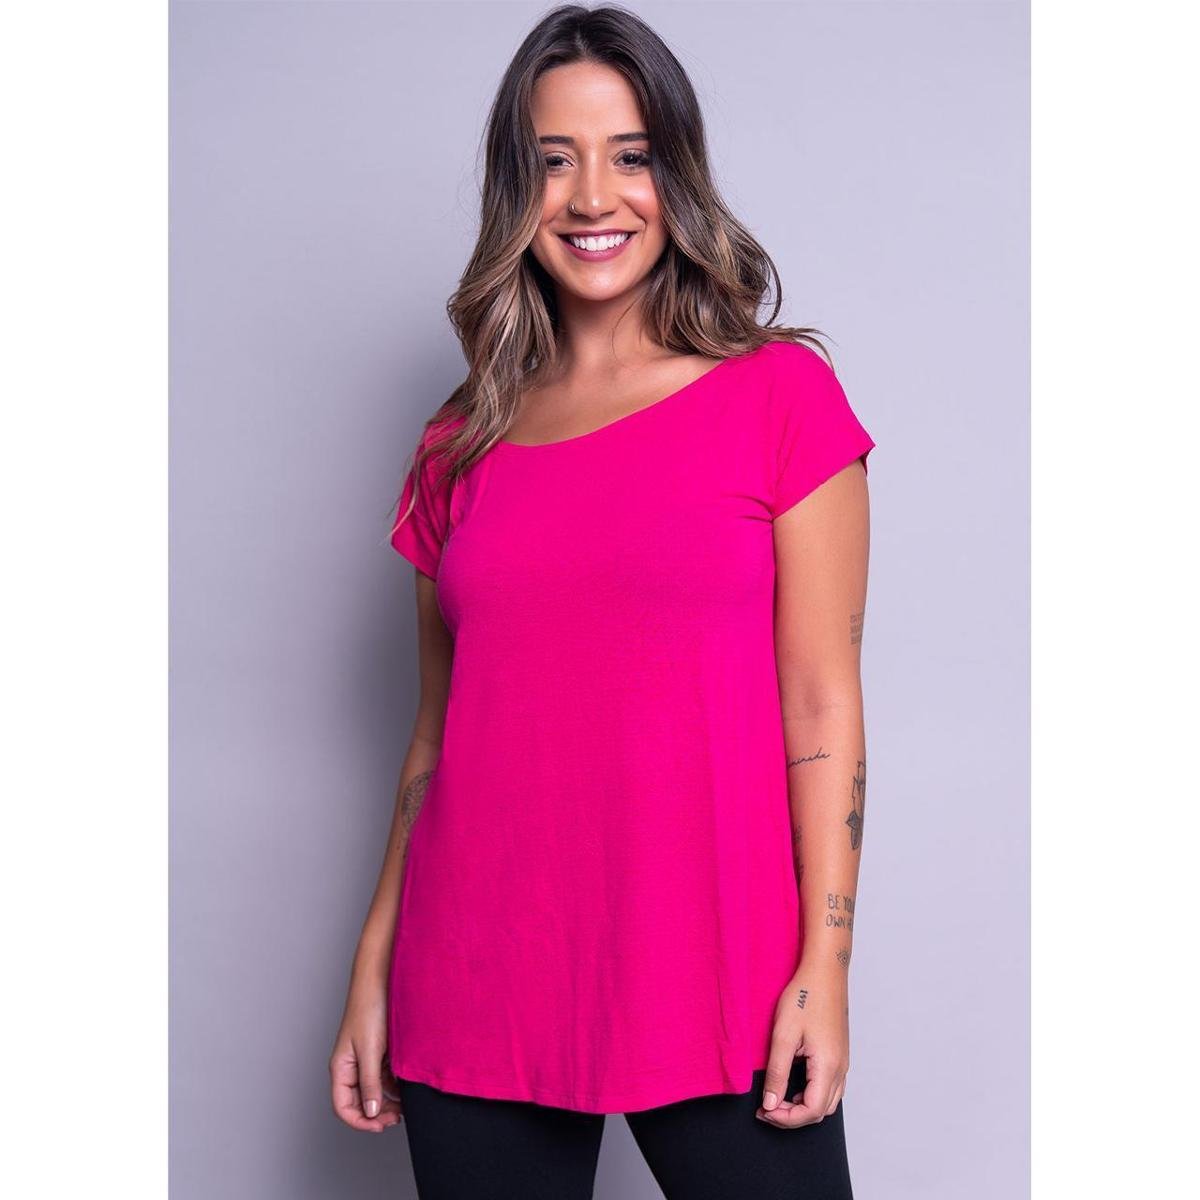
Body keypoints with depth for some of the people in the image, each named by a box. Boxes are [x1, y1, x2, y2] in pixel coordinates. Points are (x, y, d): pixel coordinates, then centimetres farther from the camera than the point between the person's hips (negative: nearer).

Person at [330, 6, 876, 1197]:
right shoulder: (461, 444, 9)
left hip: (715, 990, -3)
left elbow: (820, 700, -4)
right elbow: (437, 727, 12)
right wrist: (371, 974, 10)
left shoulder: (779, 396, 0)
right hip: (476, 997, 3)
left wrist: (825, 964, -9)